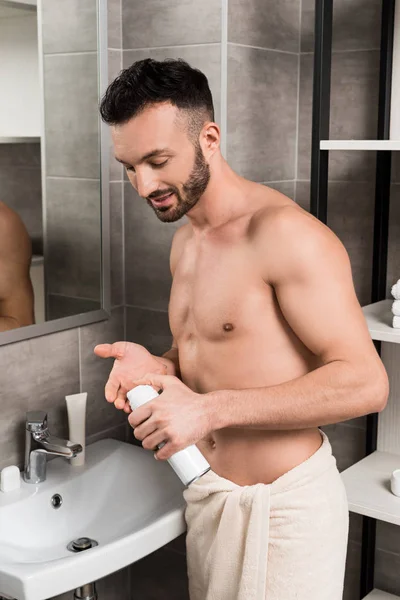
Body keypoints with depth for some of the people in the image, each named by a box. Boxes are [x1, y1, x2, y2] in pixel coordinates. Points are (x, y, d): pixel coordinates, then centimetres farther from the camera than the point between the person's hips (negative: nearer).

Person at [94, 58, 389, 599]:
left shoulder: (284, 234, -20)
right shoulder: (186, 241, 8)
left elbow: (365, 383, -23)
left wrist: (209, 409, -26)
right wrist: (155, 365, -4)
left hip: (283, 508, -7)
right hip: (207, 494, 8)